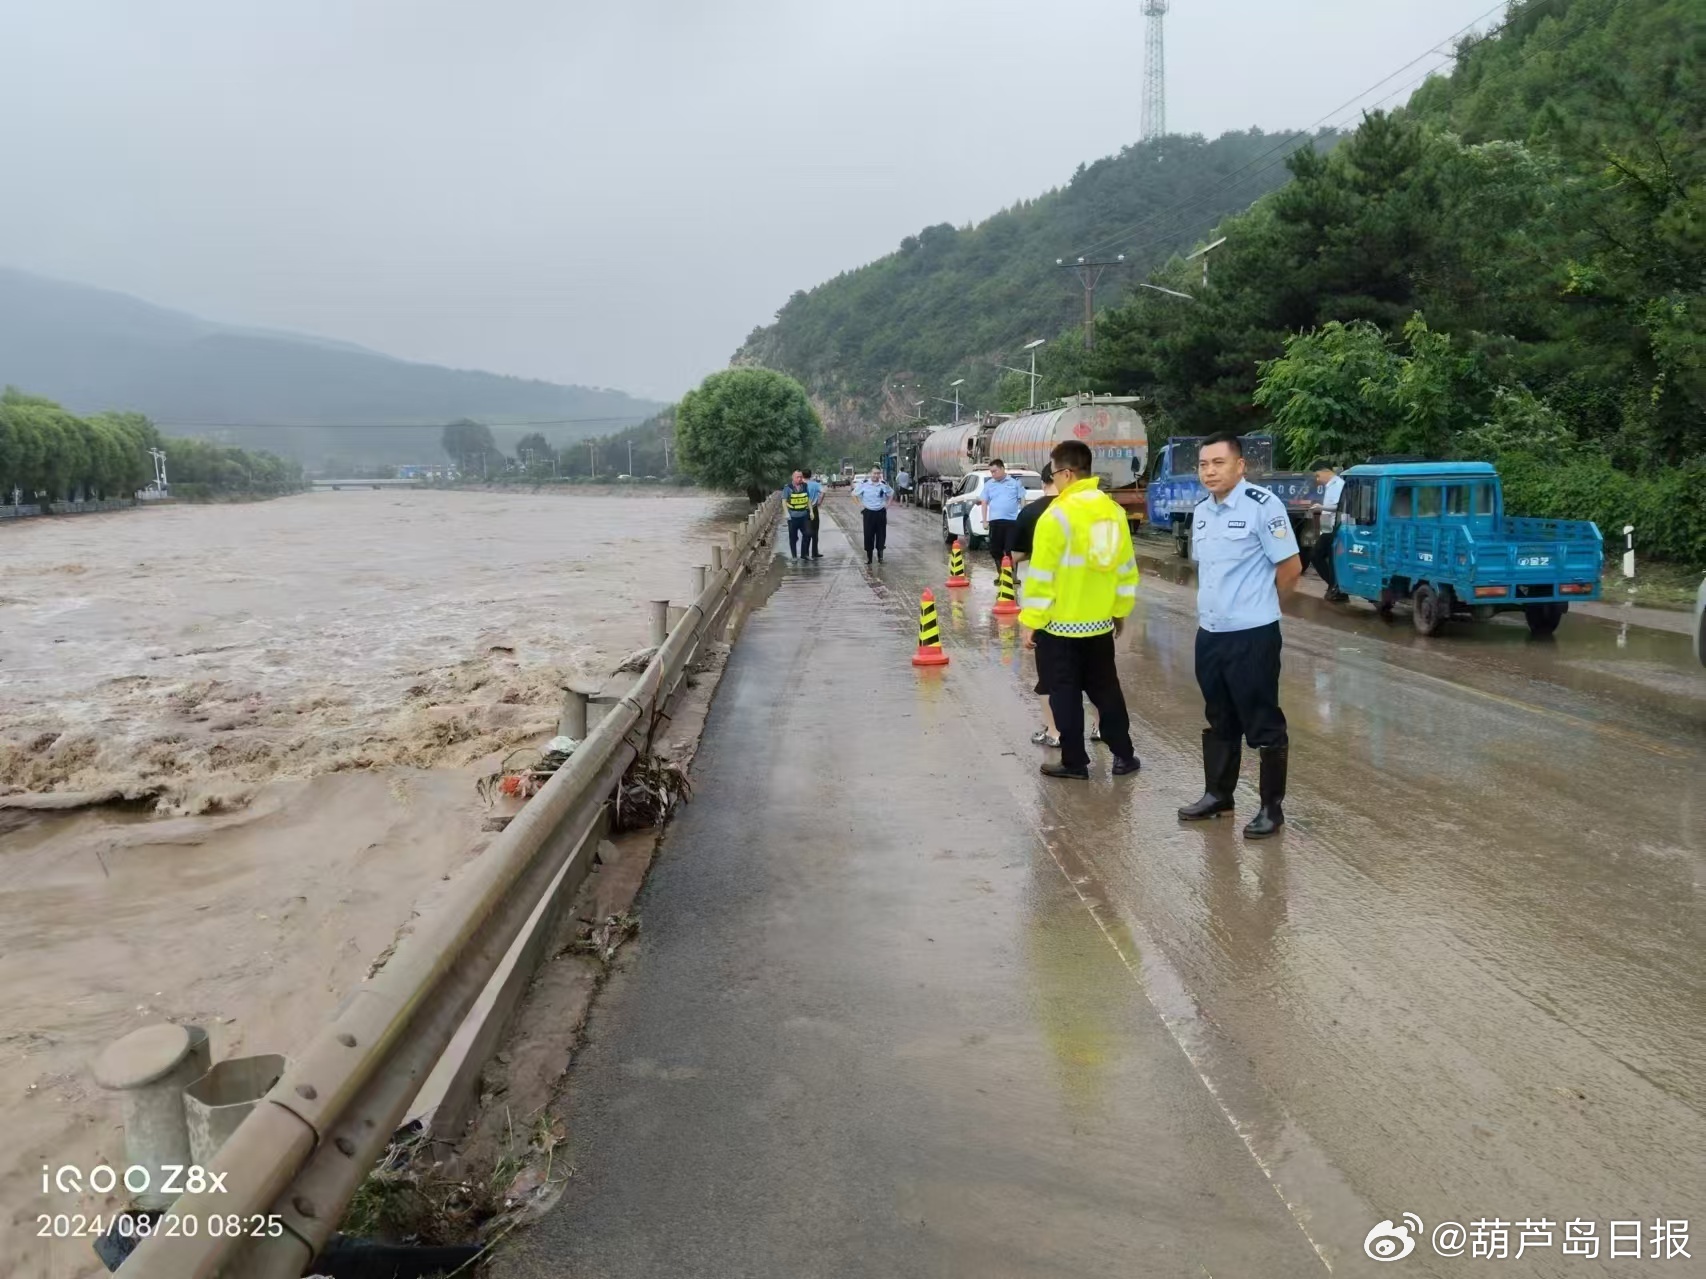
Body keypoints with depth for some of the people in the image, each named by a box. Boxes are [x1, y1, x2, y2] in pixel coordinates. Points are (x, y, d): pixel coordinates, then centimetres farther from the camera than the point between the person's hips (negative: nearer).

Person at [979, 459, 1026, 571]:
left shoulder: (1015, 482, 5)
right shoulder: (988, 484, 9)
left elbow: (1022, 499, 7)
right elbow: (984, 502, 11)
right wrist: (984, 520, 4)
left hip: (1012, 520, -3)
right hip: (995, 521, 3)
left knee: (1011, 550, -4)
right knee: (995, 550, 6)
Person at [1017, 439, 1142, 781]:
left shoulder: (1058, 514, -18)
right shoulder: (1113, 510, 2)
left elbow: (1042, 575, -17)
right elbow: (1125, 568, 8)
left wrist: (1031, 621, -9)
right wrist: (1121, 610, 19)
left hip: (1060, 624, -6)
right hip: (1100, 623, 6)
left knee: (1066, 694, 5)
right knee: (1106, 689, 17)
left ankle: (1074, 762, 11)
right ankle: (1123, 756, 22)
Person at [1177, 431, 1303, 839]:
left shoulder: (1263, 505, -14)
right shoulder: (1201, 511, 9)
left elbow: (1291, 567, -11)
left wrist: (1256, 602, 1)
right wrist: (1211, 606, 13)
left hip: (1252, 634, -7)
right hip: (1209, 633, 8)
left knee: (1264, 724, 3)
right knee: (1219, 721, 19)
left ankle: (1272, 807, 13)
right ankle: (1218, 794, 31)